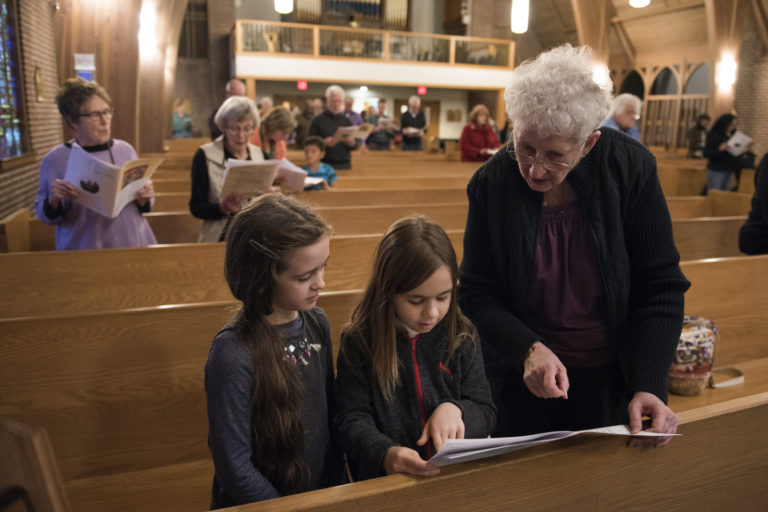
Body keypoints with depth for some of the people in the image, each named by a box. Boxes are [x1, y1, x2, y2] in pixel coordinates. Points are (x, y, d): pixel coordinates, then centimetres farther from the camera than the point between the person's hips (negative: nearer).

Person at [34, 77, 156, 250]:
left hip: (132, 243, 2)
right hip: (83, 252, -2)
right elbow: (43, 215, 0)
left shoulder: (126, 150, 0)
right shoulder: (55, 159, -8)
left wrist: (143, 200, -11)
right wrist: (53, 201, -20)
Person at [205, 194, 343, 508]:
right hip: (261, 505, -5)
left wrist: (337, 485, 1)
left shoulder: (316, 322, -8)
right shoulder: (234, 354, -26)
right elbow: (235, 468, -21)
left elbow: (330, 415, 2)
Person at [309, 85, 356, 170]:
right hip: (325, 165, -3)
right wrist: (325, 142, -19)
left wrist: (349, 141, -12)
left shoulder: (346, 121, 12)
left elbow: (354, 146, 10)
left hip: (344, 165, 3)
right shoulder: (318, 120, 2)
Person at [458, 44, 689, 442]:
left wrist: (649, 386, -22)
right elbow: (476, 293, -10)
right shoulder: (491, 184, -15)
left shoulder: (631, 169, -16)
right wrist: (528, 348, -27)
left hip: (615, 380, 0)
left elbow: (661, 287, -12)